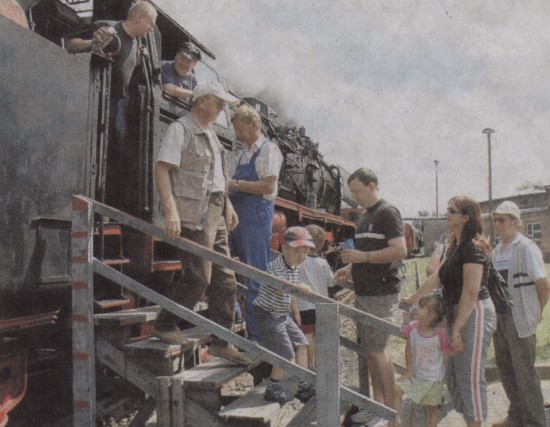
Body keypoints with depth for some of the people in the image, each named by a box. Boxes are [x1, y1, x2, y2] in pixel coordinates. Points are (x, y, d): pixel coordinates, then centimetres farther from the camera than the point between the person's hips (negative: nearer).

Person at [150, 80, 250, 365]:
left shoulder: (210, 133, 19)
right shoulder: (180, 130, -9)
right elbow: (161, 169, -18)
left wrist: (227, 205, 22)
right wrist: (171, 212, -26)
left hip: (215, 215, 9)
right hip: (192, 216, -9)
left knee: (225, 280, 8)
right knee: (198, 277, -8)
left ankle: (221, 342, 17)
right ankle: (164, 326, 13)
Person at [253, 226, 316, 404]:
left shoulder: (296, 268, 4)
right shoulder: (276, 267, -24)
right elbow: (280, 289, -45)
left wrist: (296, 312, 23)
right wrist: (299, 287, -63)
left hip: (283, 315, 9)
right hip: (267, 315, -9)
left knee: (301, 344, 9)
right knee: (286, 354, -10)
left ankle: (304, 385, 18)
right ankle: (273, 389, 8)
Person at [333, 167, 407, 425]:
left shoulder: (387, 213, -11)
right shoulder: (364, 216, 17)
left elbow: (400, 251, -21)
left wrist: (362, 256, -22)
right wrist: (350, 269, 10)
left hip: (381, 294, -9)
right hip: (364, 293, 9)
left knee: (377, 351, -4)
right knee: (368, 351, 11)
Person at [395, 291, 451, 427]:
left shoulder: (441, 334, -26)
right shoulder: (412, 328, -15)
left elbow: (448, 355, -11)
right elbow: (409, 349, -1)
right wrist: (408, 370, -2)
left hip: (433, 379, -3)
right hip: (415, 375, 3)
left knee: (432, 407, 13)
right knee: (396, 391, -8)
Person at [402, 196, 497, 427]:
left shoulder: (473, 248, -17)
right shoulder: (456, 246, 12)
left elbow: (471, 292, -22)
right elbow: (436, 278, 19)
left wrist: (457, 328, -22)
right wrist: (411, 299, 23)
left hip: (475, 314, -10)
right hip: (460, 313, 10)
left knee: (470, 376, -3)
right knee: (454, 375, 15)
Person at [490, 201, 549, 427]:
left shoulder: (526, 248, -12)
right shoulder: (497, 251, 11)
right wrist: (494, 311, 11)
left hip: (519, 319, -8)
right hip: (500, 316, 8)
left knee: (524, 372, -1)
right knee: (505, 368, 16)